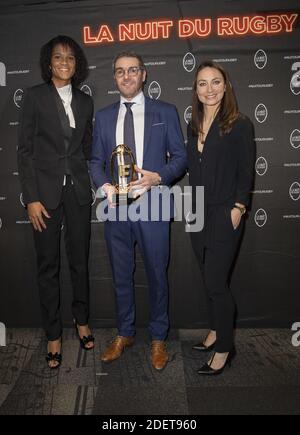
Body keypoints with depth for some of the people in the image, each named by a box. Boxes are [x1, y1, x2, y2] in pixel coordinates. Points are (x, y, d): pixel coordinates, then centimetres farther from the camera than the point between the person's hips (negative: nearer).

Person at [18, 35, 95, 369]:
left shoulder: (85, 102, 10)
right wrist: (32, 198, -11)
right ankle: (54, 335, 17)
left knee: (80, 259, 11)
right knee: (48, 264, 4)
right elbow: (24, 150, -4)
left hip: (78, 191, 3)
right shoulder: (35, 96, -1)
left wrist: (88, 183, 5)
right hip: (46, 191, -3)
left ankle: (82, 322, 29)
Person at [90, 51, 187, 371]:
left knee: (157, 274, 8)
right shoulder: (103, 117, 11)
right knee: (121, 275, 14)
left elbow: (180, 156, 2)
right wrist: (104, 185, -9)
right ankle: (124, 333, 32)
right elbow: (96, 160, 11)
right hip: (115, 206, 3)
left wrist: (158, 176, -17)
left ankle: (158, 338, 26)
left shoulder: (165, 112, 4)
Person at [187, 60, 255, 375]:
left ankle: (224, 349, 13)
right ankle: (216, 332, 33)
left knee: (216, 283, -4)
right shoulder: (193, 126, 10)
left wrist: (238, 209, -12)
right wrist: (193, 207, 10)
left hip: (224, 215, -6)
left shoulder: (239, 125, -7)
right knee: (209, 280, 15)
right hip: (198, 213, 6)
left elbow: (246, 172, -7)